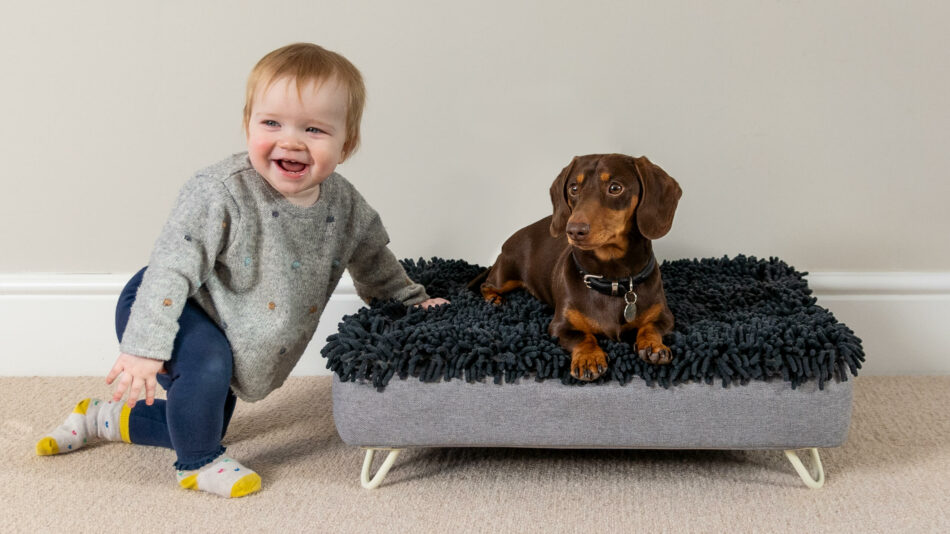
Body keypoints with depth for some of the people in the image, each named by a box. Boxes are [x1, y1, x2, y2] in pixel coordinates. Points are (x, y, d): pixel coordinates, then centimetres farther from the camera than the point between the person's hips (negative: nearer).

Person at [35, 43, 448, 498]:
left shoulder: (344, 204, -15)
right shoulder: (220, 192, -33)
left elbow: (373, 264, 5)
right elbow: (171, 265, -32)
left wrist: (415, 304, 4)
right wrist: (143, 348, -35)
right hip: (164, 307, -6)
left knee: (202, 422, 20)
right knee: (207, 365, -36)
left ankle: (106, 417, 43)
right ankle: (197, 464, -7)